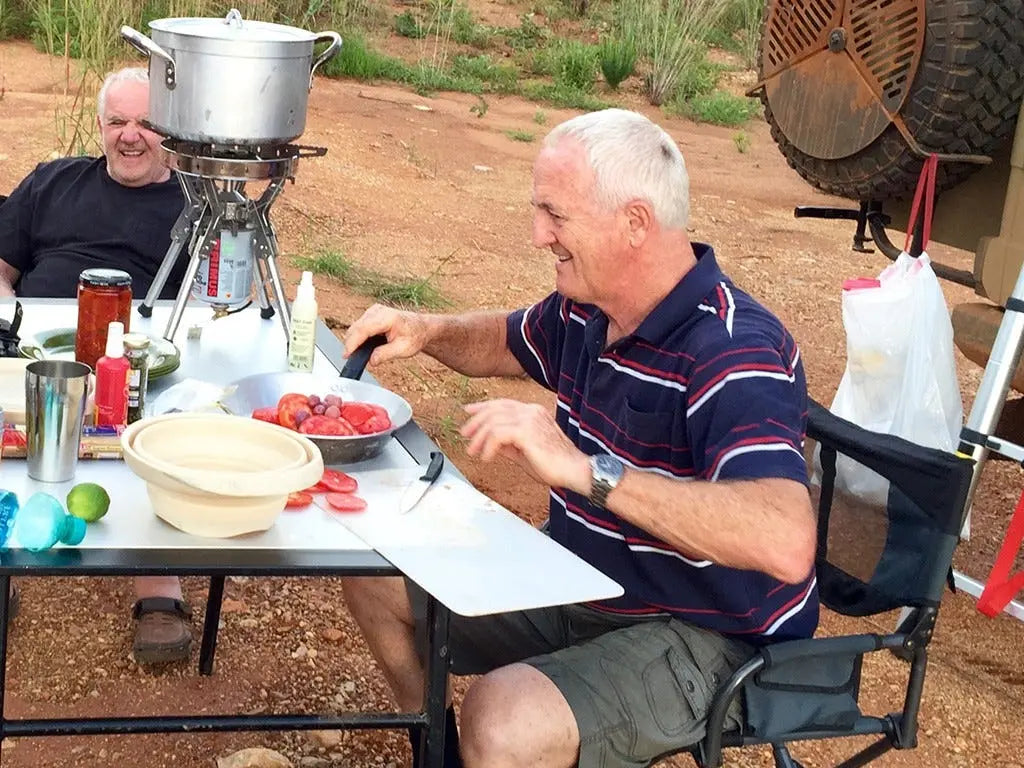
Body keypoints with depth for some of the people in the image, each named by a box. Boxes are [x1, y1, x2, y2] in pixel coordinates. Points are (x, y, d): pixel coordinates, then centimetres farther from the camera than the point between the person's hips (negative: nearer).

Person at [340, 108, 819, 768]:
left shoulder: (734, 352, -29)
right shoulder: (585, 309, -2)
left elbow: (786, 542, -44)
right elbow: (507, 342, 23)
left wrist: (586, 470, -45)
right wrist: (428, 331, 1)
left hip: (698, 636, -8)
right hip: (581, 583, 9)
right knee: (379, 580, 14)